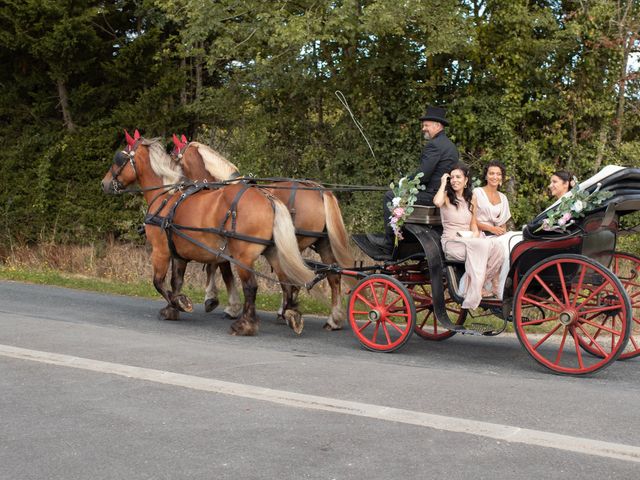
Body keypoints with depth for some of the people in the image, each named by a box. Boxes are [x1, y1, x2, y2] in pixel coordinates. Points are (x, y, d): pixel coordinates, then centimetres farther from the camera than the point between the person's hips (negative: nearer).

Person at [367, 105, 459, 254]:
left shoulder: (434, 145, -17)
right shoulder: (450, 145, 16)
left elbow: (422, 175, -22)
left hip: (432, 194, -11)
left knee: (390, 196, -4)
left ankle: (389, 243, 2)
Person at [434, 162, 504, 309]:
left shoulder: (471, 199, 17)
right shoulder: (446, 196, 0)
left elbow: (473, 224, 18)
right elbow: (437, 202, -25)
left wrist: (476, 235, -4)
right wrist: (443, 184, -9)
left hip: (469, 241, 5)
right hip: (451, 242, -5)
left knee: (496, 247, -24)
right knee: (483, 246, -32)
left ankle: (478, 285, -14)